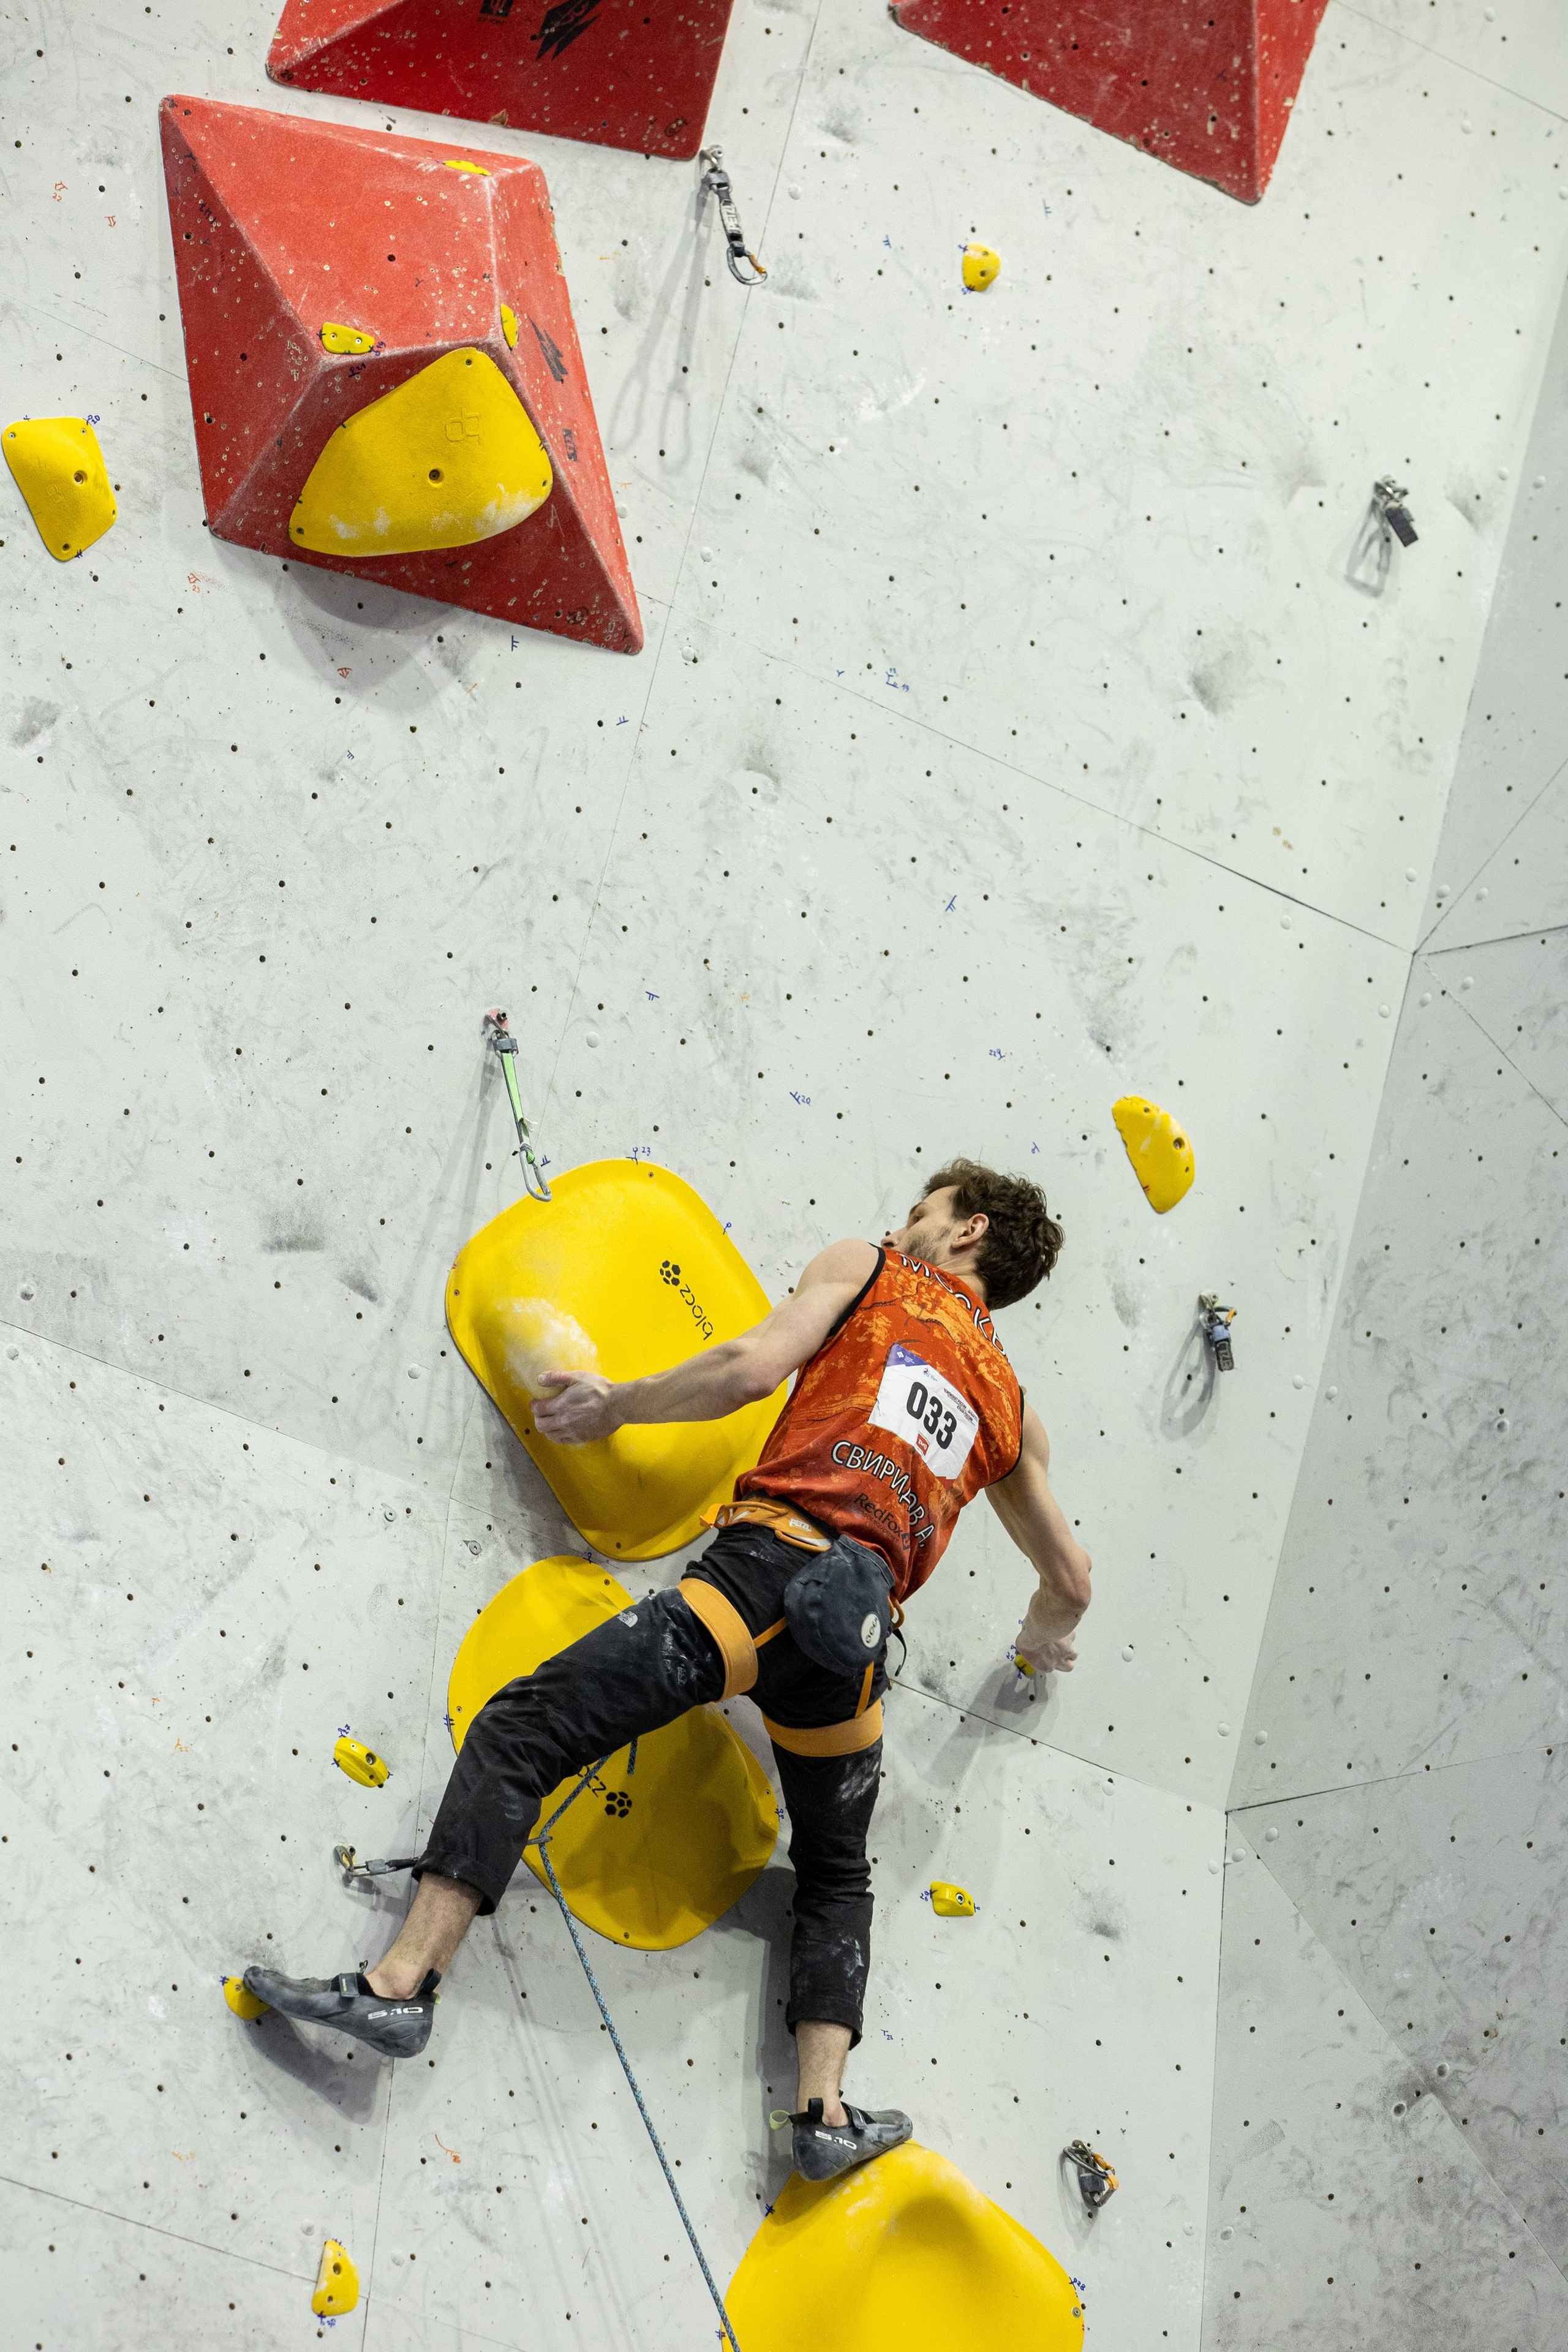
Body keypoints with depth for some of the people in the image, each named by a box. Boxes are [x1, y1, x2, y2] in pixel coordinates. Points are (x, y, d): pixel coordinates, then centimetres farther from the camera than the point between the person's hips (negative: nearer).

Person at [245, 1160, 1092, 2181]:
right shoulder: (1010, 1403, 27)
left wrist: (617, 1404, 9)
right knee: (837, 1876, 25)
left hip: (770, 1561, -5)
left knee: (517, 1732, -3)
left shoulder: (863, 1267, 15)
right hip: (859, 1631, 5)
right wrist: (1044, 1638, 54)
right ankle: (827, 2109, 10)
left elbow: (751, 1367, -3)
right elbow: (1071, 1577, 32)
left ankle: (404, 1980, -16)